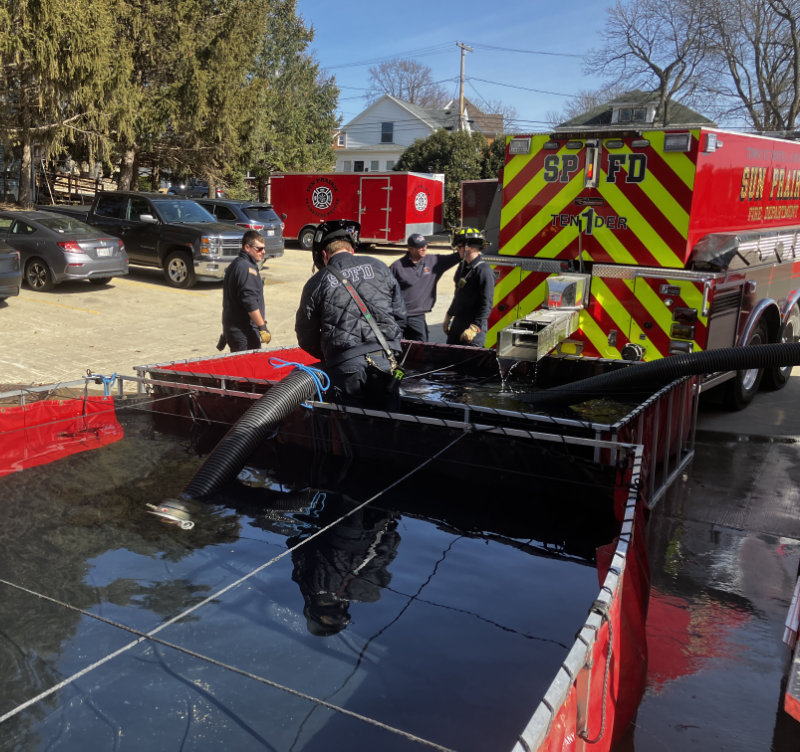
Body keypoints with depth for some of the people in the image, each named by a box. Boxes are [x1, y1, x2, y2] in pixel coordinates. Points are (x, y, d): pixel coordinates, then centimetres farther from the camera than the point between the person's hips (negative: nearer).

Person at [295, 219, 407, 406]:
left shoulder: (317, 283, 5)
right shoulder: (378, 267, 11)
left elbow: (306, 337, 10)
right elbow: (400, 315, 13)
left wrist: (328, 356, 27)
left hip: (346, 368, -2)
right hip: (387, 361, 2)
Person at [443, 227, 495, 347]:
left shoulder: (484, 270, -16)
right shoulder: (462, 266, 12)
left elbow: (487, 305, -20)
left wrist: (474, 328, -24)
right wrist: (448, 317, 25)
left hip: (474, 325, -9)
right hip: (457, 323, 9)